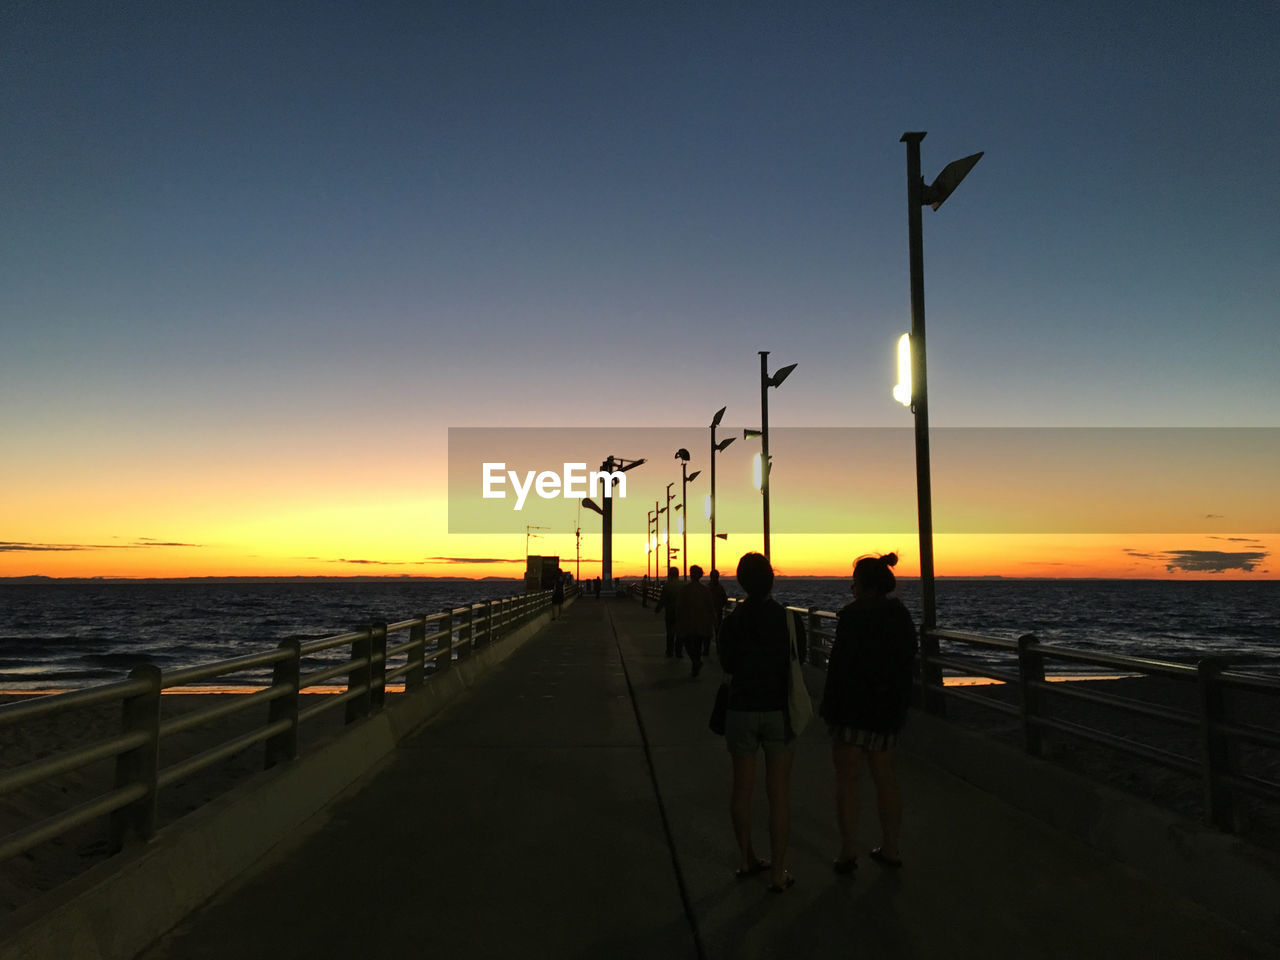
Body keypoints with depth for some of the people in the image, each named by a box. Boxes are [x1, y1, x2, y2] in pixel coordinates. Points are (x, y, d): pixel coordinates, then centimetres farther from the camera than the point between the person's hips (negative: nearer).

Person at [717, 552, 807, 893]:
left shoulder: (731, 621, -8)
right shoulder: (790, 619, -11)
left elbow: (727, 665, 4)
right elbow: (800, 660, 4)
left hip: (741, 710, 1)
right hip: (779, 711, -1)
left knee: (743, 787, 15)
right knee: (779, 793, 6)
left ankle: (747, 859, 29)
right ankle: (778, 872, 11)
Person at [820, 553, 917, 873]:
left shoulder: (853, 616, -16)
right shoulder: (902, 617, 7)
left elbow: (840, 666, -19)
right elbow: (908, 664, 13)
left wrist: (829, 709, -12)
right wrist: (900, 704, 21)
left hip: (854, 707, -7)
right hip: (891, 708, 7)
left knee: (847, 778, 3)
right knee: (886, 777, 16)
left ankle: (849, 851, 3)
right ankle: (890, 849, 23)